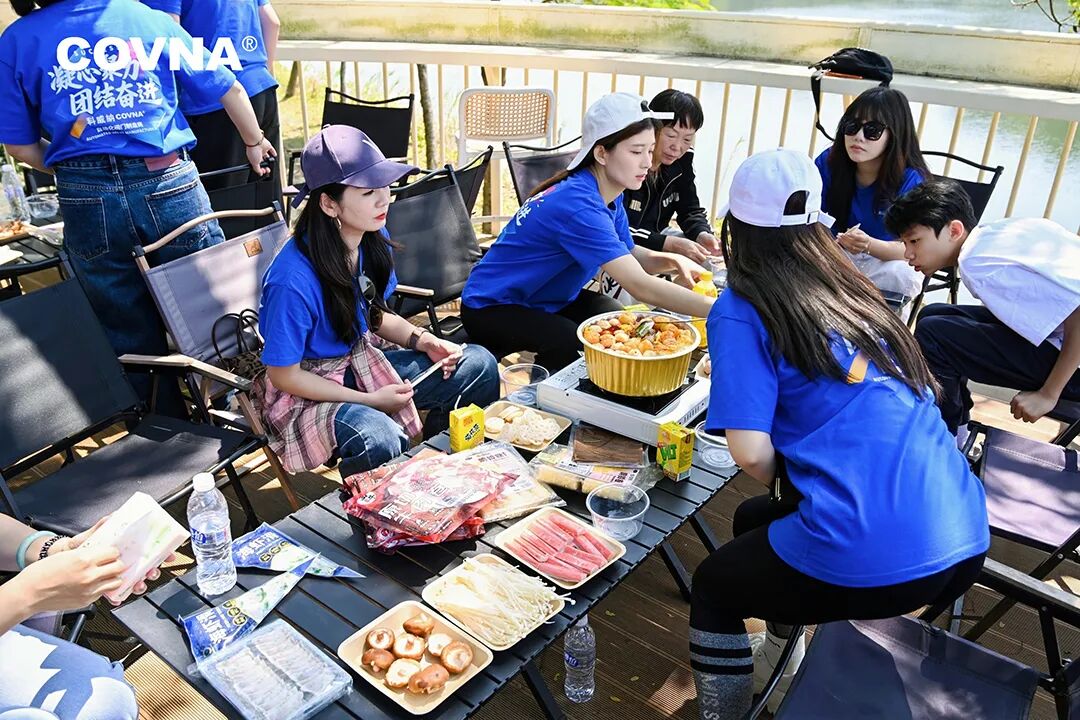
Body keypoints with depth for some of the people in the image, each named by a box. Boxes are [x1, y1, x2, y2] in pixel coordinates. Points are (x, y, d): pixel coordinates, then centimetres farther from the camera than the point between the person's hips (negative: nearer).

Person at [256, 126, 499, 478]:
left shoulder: (374, 240, -8)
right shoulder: (293, 281, -29)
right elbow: (283, 375, -17)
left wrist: (423, 340, -7)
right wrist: (369, 400, -16)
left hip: (363, 363, 7)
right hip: (305, 390, -7)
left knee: (479, 364, -3)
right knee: (382, 442, -38)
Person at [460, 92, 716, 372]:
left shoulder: (607, 193, -4)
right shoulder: (578, 204, -32)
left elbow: (631, 256, 4)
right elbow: (640, 286, -37)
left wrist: (671, 261, -17)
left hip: (547, 297, 9)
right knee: (577, 346, -30)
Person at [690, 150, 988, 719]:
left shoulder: (740, 309, -6)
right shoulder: (853, 289, 13)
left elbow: (751, 452, -14)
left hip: (867, 562, -6)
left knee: (713, 586, 22)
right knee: (755, 520, 30)